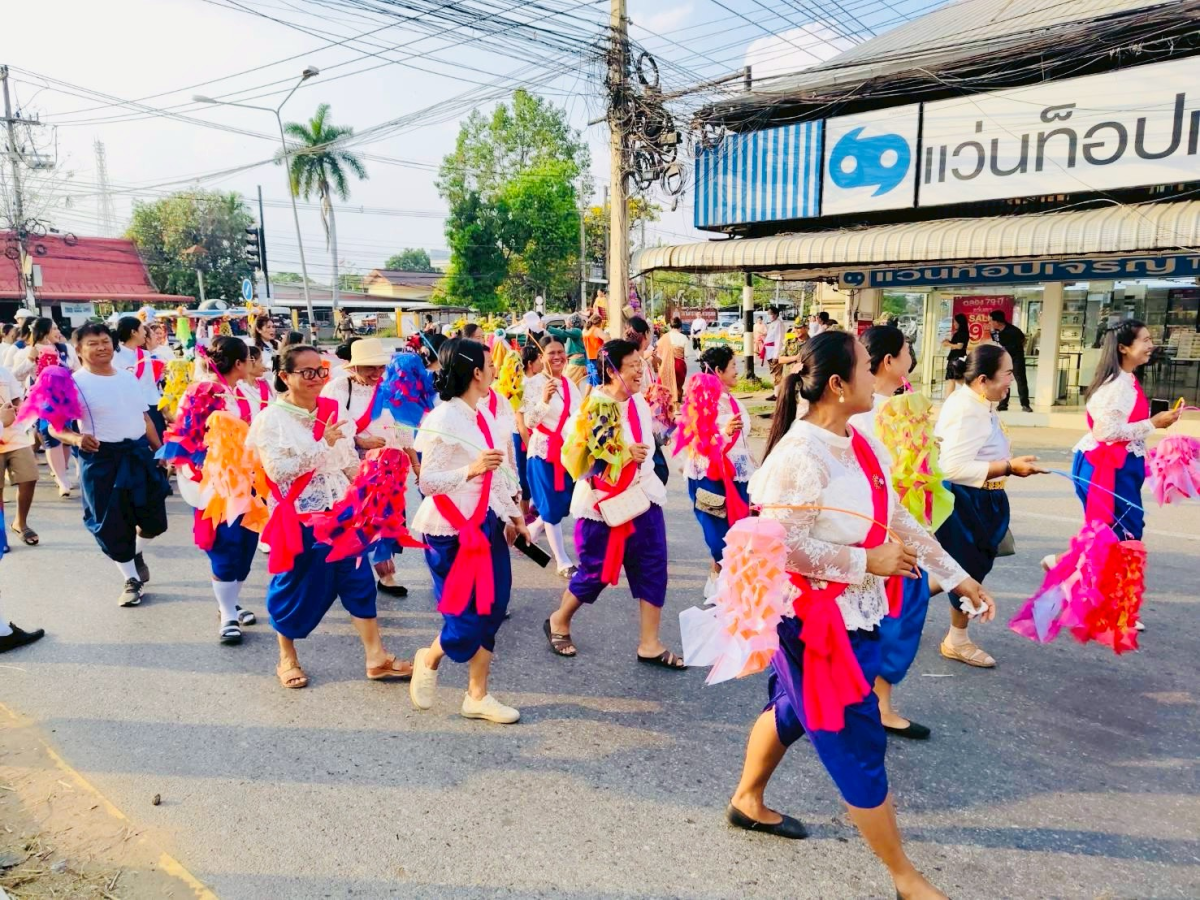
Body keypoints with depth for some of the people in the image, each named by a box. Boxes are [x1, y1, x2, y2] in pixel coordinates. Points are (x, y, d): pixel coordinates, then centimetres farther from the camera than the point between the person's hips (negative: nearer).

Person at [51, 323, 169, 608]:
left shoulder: (128, 377, 8)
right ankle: (132, 580, 20)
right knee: (112, 524, 3)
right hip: (102, 459, -4)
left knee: (153, 517, 9)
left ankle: (139, 555, 41)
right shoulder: (75, 384, -8)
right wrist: (77, 438, -30)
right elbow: (54, 427, -10)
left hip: (139, 453, 5)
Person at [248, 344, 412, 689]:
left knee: (358, 580, 3)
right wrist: (323, 445, -24)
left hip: (339, 512, 4)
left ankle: (376, 658, 11)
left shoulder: (332, 411, 5)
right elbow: (277, 470, -20)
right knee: (294, 587, 9)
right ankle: (287, 659, 29)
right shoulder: (270, 419, -9)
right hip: (297, 517, -4)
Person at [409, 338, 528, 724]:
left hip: (488, 524, 8)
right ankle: (430, 658, 30)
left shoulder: (483, 413, 9)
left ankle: (478, 696, 22)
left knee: (491, 611, 9)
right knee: (468, 614, -2)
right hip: (454, 530, -8)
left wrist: (514, 515, 16)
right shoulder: (442, 421, -16)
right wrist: (470, 469, -30)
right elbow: (427, 482, -18)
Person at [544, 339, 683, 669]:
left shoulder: (640, 403, 7)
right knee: (594, 572, 6)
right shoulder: (590, 406, -15)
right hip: (602, 502, -6)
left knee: (652, 568, 3)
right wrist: (621, 454, -26)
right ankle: (558, 622, 33)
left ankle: (649, 644, 15)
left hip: (642, 497, 6)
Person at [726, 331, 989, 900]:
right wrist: (868, 561, -20)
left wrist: (958, 577, 11)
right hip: (814, 618, -9)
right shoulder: (800, 455, -24)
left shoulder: (863, 447, 4)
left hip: (855, 613, 9)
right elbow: (784, 546, -26)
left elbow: (900, 521, 11)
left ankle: (747, 801, 46)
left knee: (791, 709, 24)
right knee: (857, 745, 5)